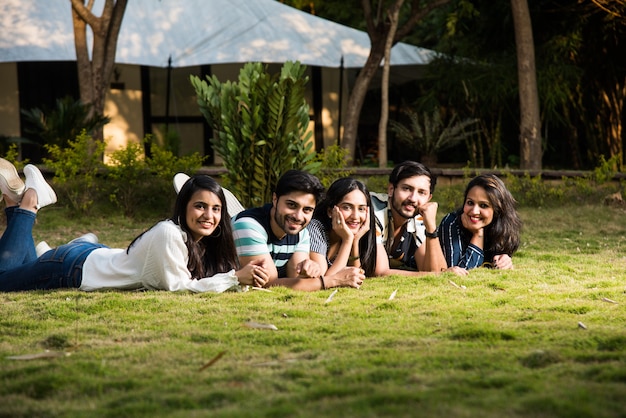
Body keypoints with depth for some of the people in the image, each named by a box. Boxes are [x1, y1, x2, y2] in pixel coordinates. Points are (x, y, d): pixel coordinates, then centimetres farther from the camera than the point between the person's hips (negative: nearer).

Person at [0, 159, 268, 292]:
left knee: (25, 267, 27)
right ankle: (28, 203, 16)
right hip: (74, 267, -8)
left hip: (96, 257, 8)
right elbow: (176, 285, -34)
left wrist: (249, 276, -27)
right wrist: (235, 278, -37)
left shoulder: (206, 243, -9)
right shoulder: (169, 233, -34)